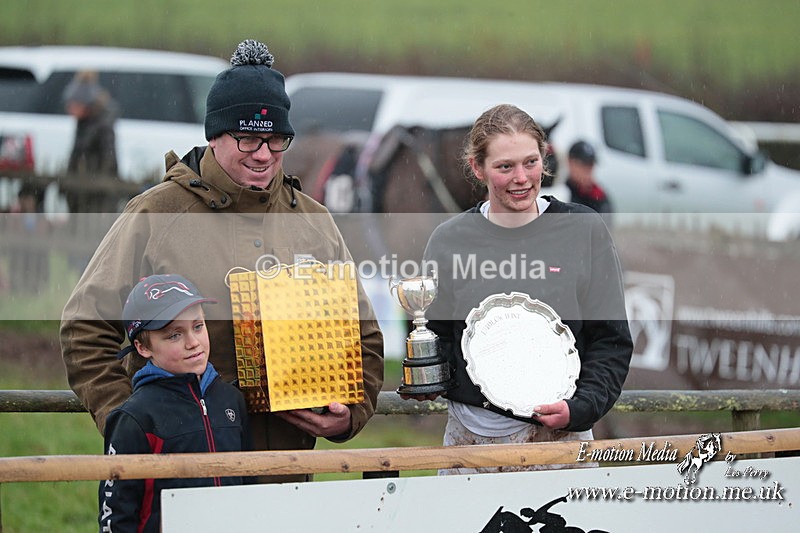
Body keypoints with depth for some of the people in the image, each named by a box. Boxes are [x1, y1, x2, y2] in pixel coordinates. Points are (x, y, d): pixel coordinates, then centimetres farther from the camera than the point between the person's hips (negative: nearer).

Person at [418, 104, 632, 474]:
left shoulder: (584, 231, 1)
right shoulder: (449, 241, 6)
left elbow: (611, 339, 2)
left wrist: (580, 407, -12)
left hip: (559, 437, -2)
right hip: (469, 438, 2)